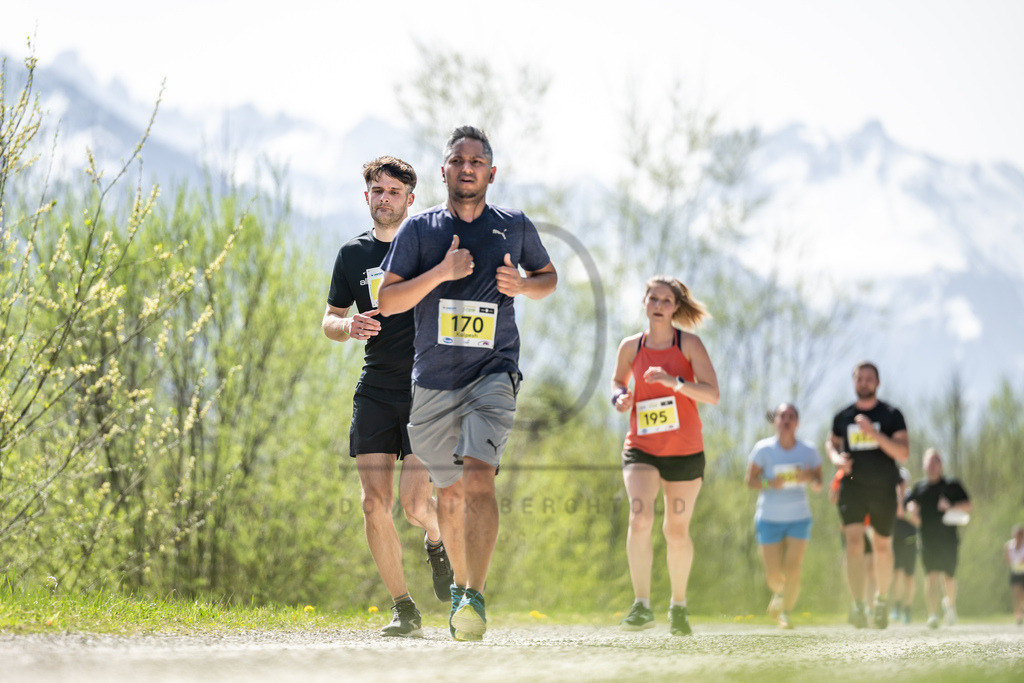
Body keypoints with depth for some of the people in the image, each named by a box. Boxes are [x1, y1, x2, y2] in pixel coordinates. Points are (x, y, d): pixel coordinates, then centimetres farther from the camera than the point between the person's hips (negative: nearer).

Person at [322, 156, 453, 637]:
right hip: (375, 391, 3)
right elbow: (329, 322, 17)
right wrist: (349, 326, -5)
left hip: (427, 388, -3)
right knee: (374, 503, -5)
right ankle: (403, 609, 6)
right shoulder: (353, 254, 10)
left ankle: (437, 538, 25)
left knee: (413, 502, -12)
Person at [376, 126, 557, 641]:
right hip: (434, 380, 2)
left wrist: (522, 285, -2)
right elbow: (387, 300, 0)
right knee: (450, 493, 10)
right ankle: (460, 585, 33)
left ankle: (475, 599, -27)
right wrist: (441, 273, -14)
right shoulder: (419, 229, 4)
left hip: (494, 371, -2)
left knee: (478, 478, -21)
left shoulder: (515, 227, 6)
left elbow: (548, 276, 22)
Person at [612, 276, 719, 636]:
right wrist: (620, 398, -1)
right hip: (641, 448, 1)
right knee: (639, 518, -21)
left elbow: (712, 394, -14)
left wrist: (674, 381, -28)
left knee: (677, 531, 7)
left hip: (685, 451, -1)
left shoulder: (689, 344, -5)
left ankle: (679, 604, 28)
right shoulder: (631, 346, 3)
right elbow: (618, 380, 22)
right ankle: (641, 605, -22)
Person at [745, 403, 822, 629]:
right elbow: (750, 479, -4)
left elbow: (818, 486, 4)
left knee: (793, 569, -13)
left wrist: (809, 479, -19)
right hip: (769, 518, -1)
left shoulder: (809, 451, -1)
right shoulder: (763, 449, -6)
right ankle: (780, 593, 34)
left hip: (799, 518, 1)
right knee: (773, 574, -1)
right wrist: (770, 484, -23)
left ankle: (786, 612, 5)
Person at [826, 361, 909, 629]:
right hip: (852, 486, 1)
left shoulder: (891, 415, -3)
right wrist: (836, 458, 0)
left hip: (884, 488, 0)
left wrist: (874, 433, -24)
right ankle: (859, 606, -25)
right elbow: (831, 442, 24)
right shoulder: (843, 417, 6)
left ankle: (882, 599, 35)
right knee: (854, 541, -18)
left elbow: (903, 453, -12)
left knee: (882, 547, 11)